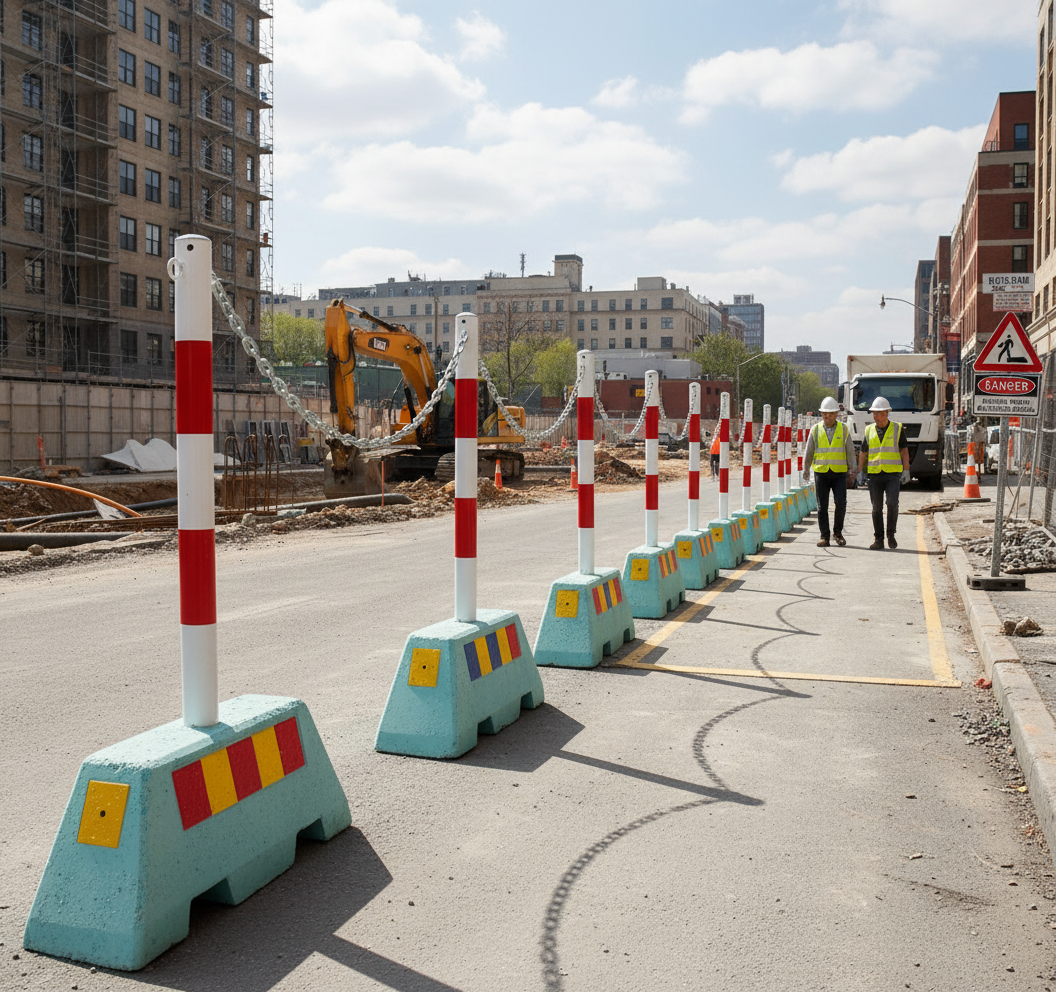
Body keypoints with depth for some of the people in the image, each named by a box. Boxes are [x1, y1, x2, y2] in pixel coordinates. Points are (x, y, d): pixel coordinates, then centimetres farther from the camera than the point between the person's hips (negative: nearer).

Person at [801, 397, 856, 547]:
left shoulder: (843, 429, 5)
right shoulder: (816, 429, 6)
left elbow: (850, 451, 5)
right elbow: (808, 452, 9)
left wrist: (851, 470, -1)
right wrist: (805, 470, 5)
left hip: (839, 473, -1)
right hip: (821, 473, 1)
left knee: (841, 503, -10)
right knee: (822, 506, 0)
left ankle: (837, 532, 8)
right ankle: (824, 536, 6)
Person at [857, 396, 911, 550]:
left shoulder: (897, 429, 2)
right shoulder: (869, 431, 8)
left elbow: (904, 451, 2)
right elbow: (863, 453, 12)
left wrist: (906, 471, -6)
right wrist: (860, 472, 3)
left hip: (893, 474, -2)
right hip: (875, 474, 2)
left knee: (892, 503, -16)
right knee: (877, 508, 1)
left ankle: (891, 534, 3)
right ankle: (878, 540, 7)